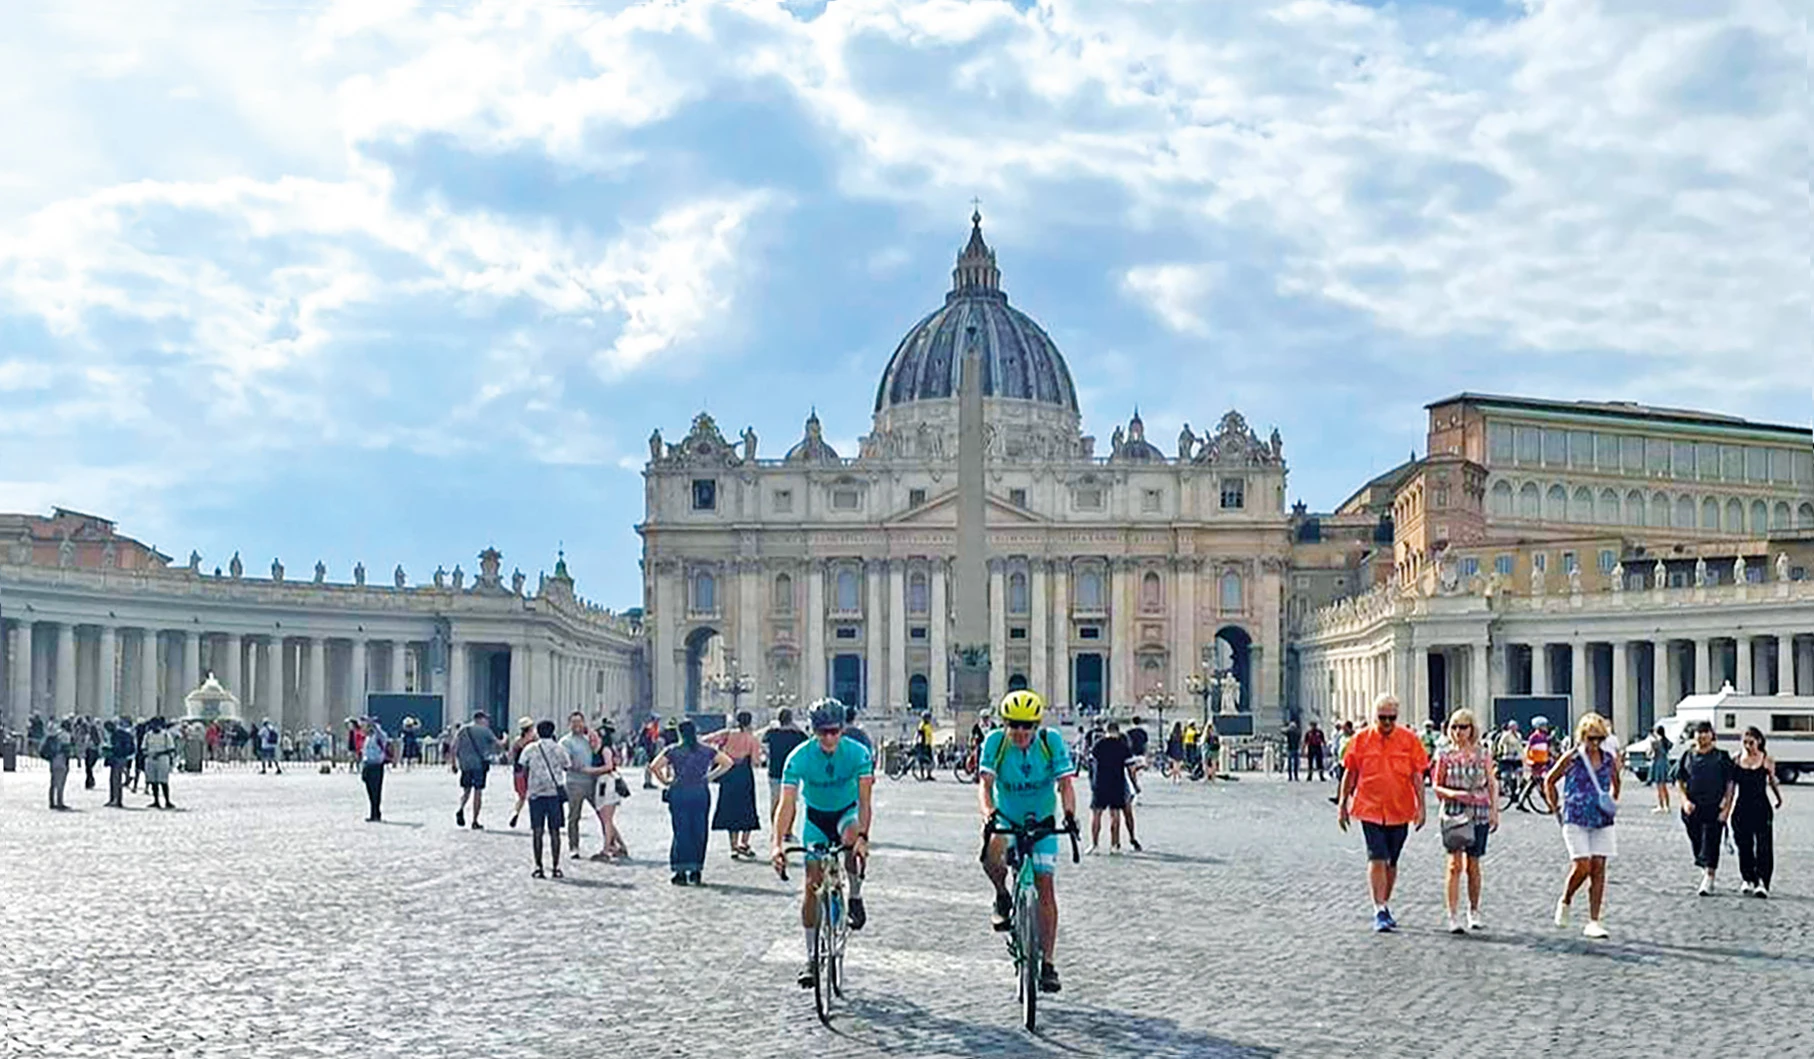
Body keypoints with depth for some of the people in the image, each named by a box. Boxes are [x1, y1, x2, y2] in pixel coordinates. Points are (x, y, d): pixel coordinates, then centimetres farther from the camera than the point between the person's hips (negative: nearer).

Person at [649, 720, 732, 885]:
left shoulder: (673, 751, -1)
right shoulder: (706, 751, 7)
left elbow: (654, 766, -9)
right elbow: (727, 763, 10)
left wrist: (665, 781, 5)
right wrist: (710, 777, 13)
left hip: (679, 793, -2)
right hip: (701, 793, 2)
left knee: (681, 832, 2)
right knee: (699, 832, 9)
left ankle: (681, 872, -2)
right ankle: (696, 870, 10)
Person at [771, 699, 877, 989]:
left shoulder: (858, 753, -25)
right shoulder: (799, 758, -25)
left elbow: (864, 799, -29)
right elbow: (787, 803, -30)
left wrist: (862, 836, -45)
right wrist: (778, 843, -43)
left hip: (847, 812, -1)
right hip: (816, 816, 1)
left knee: (852, 839, -36)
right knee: (812, 884, -6)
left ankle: (855, 897, -9)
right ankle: (812, 957, 5)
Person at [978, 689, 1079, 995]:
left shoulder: (1051, 741, -14)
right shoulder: (995, 742, -15)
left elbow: (1065, 783, -17)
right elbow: (985, 784, -21)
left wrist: (1069, 814, -36)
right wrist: (988, 813, -41)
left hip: (1041, 822, 1)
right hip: (1005, 820, 0)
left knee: (1045, 888, -6)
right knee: (992, 853, -34)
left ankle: (1047, 964, 2)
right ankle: (1002, 898, -1)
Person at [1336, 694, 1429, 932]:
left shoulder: (1409, 740, 1)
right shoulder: (1361, 740, 1)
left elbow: (1417, 776, 3)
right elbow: (1350, 774, 8)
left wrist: (1420, 807, -3)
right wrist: (1342, 805, 8)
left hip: (1400, 810, 1)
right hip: (1370, 808, -1)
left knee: (1391, 861, 12)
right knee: (1377, 859, -10)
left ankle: (1385, 906, 28)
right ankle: (1379, 912, -11)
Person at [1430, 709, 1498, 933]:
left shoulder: (1482, 754, 4)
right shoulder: (1445, 755, 1)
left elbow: (1492, 784, 10)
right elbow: (1436, 786, 3)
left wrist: (1495, 810, 2)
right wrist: (1451, 793, -16)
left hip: (1479, 814, 1)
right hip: (1454, 814, -1)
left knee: (1473, 866, 7)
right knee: (1455, 865, -10)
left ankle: (1474, 911, 25)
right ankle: (1452, 916, -10)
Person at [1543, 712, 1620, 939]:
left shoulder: (1609, 759, 6)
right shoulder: (1571, 758, -6)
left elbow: (1615, 782, 26)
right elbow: (1549, 781, 5)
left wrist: (1613, 803, 15)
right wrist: (1555, 808, 3)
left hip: (1602, 820, 4)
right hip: (1576, 819, -4)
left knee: (1598, 868, 0)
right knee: (1582, 866, -14)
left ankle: (1594, 922, 3)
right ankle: (1565, 901, 16)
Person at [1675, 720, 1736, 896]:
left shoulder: (1722, 757, 2)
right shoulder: (1687, 756, 9)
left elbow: (1731, 784, 2)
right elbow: (1679, 780, 12)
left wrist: (1726, 807, -7)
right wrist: (1685, 800, -3)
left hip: (1714, 808, -3)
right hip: (1692, 809, 3)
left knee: (1711, 844, -9)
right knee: (1697, 844, 10)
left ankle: (1709, 879, -6)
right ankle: (1705, 873, 28)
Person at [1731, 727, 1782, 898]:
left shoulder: (1766, 760, -2)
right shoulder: (1737, 759, 2)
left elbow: (1772, 781, 13)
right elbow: (1731, 783, 8)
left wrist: (1779, 799, 26)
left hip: (1761, 807, -2)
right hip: (1742, 807, 2)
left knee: (1763, 846, -8)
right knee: (1744, 845, 7)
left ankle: (1762, 882, -11)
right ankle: (1748, 880, 21)